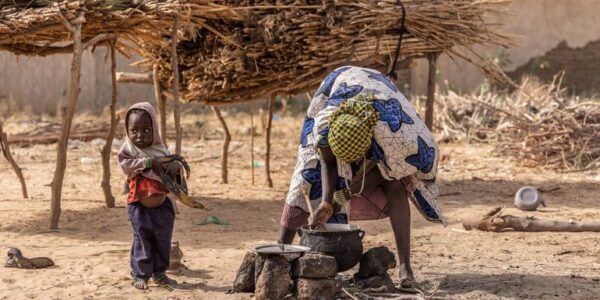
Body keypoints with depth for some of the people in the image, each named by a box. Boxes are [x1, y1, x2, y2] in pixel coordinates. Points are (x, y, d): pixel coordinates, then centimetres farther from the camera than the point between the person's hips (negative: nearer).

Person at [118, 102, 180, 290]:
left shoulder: (160, 150, 3)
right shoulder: (127, 151, -9)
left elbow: (174, 163, 4)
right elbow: (126, 164, -25)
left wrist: (173, 167, -21)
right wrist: (149, 161, -30)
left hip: (162, 205, 4)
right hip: (139, 206, -4)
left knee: (163, 241, 11)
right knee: (142, 241, 0)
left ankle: (159, 273, 24)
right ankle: (140, 275, 10)